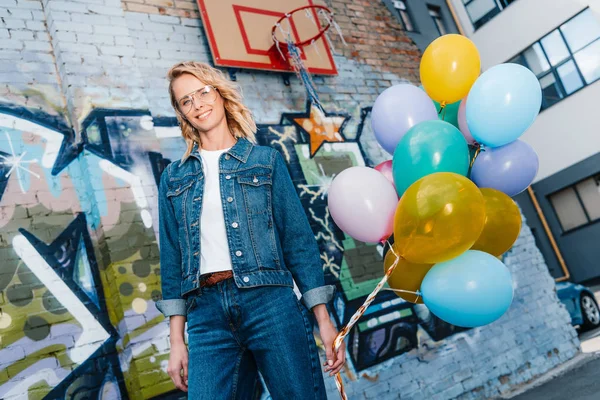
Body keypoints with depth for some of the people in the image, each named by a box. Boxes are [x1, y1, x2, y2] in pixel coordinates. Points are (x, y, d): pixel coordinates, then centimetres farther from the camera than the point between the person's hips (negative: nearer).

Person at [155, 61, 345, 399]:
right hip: (206, 313, 2)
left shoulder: (265, 161, 6)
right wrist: (177, 340, 9)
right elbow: (172, 257, 12)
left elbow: (298, 239, 2)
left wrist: (324, 319, -3)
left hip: (270, 302, -2)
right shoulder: (174, 177, 12)